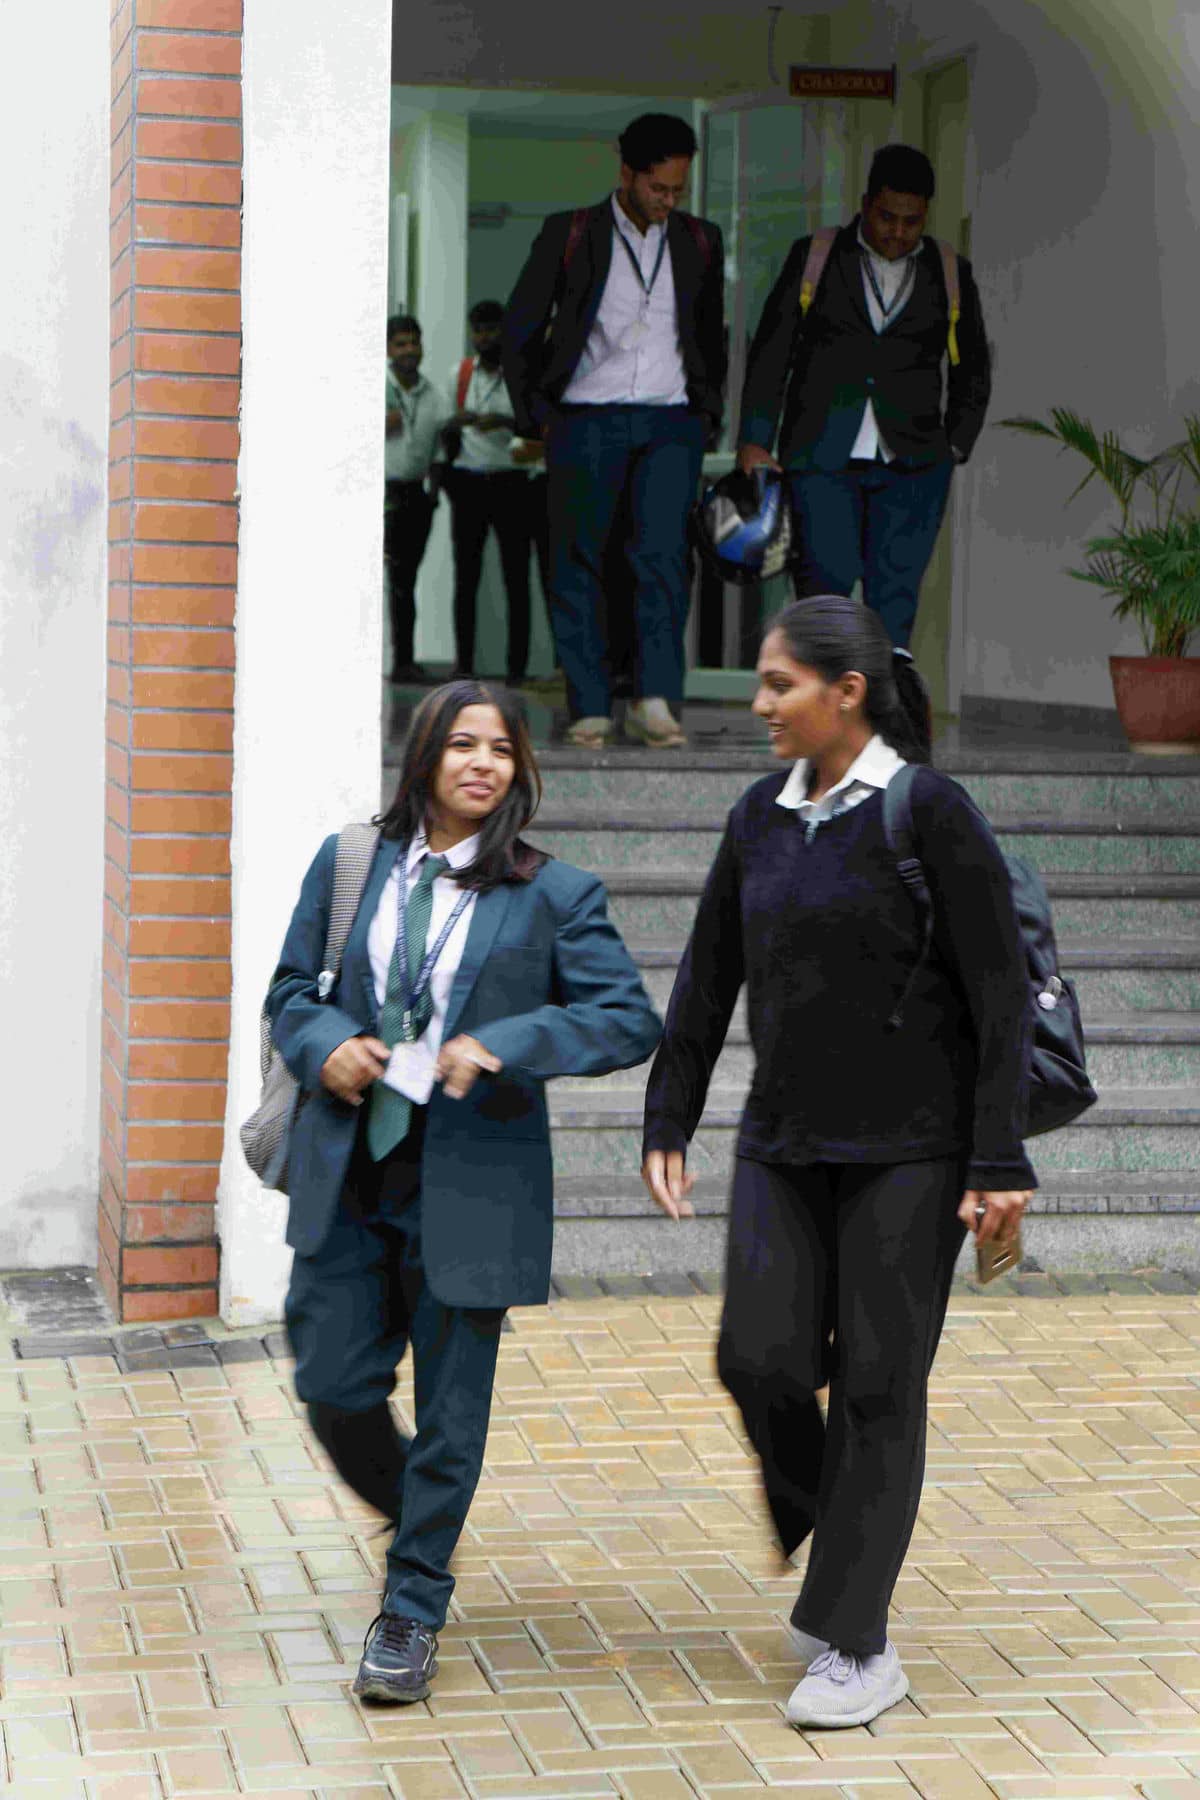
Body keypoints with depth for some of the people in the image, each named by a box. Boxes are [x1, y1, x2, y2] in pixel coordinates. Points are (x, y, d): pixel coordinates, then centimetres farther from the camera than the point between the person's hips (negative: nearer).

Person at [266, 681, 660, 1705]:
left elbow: (630, 1020, -6)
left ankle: (413, 1611, 20)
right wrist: (325, 1043, -9)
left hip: (470, 1183, -3)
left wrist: (504, 1043, -20)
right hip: (348, 1173, 3)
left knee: (449, 1409, 4)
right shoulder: (349, 866, 5)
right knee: (334, 1386, 6)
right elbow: (292, 990, 13)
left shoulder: (554, 894, -3)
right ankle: (412, 1519, 37)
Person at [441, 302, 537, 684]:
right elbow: (447, 427, 17)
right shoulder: (460, 373, 13)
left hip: (510, 481, -3)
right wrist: (456, 422, -5)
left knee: (517, 577, -3)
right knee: (466, 575, 1)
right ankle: (464, 662, 4)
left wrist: (506, 421, -20)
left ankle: (518, 667, -3)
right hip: (467, 480, 3)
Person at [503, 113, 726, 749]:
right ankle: (590, 707, 3)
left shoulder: (699, 241, 13)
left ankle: (655, 701, -20)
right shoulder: (570, 234, 3)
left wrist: (709, 412, 15)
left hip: (670, 419, 1)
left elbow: (711, 336, 25)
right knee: (577, 560, -3)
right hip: (586, 421, -1)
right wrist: (535, 414, 1)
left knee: (662, 550, -16)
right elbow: (520, 327, 7)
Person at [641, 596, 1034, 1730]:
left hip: (907, 1146, -5)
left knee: (877, 1387, 0)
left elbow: (1000, 992, -10)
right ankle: (834, 1549, 22)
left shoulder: (929, 812, -10)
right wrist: (667, 1124, 11)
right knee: (760, 1360, -6)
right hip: (784, 1144, 5)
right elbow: (707, 979, 13)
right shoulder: (763, 816, 7)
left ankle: (857, 1647, 10)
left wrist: (1000, 1163, -13)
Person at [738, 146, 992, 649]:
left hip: (910, 462, 1)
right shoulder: (812, 258, 8)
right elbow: (770, 352, 7)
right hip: (821, 454, -1)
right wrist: (754, 440, -1)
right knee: (827, 576, -13)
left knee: (895, 595, -4)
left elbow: (972, 372, 20)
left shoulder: (951, 275, 11)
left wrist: (956, 447, 8)